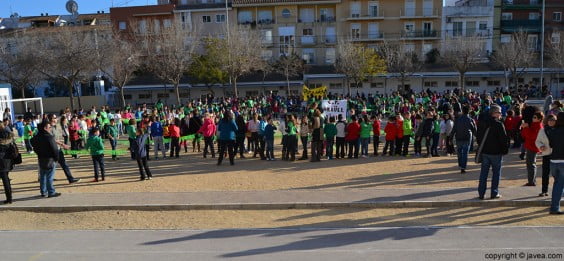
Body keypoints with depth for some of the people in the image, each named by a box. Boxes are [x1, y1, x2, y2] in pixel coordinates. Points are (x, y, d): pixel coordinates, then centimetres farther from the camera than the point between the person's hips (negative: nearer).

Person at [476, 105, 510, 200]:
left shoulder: (482, 123, 3)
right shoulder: (499, 124, -15)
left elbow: (478, 137, 11)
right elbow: (504, 139, -13)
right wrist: (505, 150, -1)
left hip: (484, 152, 5)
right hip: (496, 152, -5)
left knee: (483, 172, 9)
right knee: (496, 172, 7)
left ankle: (481, 193, 10)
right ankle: (494, 193, 9)